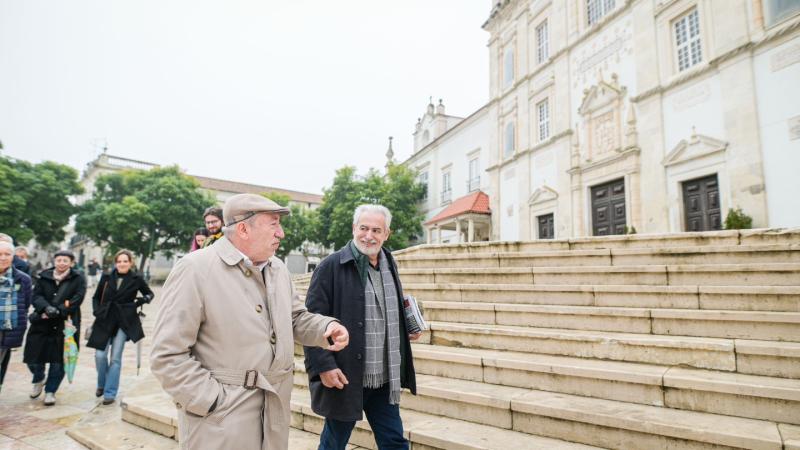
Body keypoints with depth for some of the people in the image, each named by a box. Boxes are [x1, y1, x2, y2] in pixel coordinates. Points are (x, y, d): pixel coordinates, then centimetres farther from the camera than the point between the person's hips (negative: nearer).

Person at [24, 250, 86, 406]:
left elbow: (76, 300, -12)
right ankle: (38, 380, 39)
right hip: (41, 324, 3)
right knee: (33, 358, 6)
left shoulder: (78, 279, -3)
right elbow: (36, 295, -2)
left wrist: (56, 312, -20)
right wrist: (46, 307, -21)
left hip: (64, 326, -2)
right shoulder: (44, 276, 6)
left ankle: (50, 391, 23)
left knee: (58, 361, 3)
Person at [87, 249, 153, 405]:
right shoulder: (107, 278, 3)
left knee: (115, 358, 1)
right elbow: (96, 297, 14)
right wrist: (97, 311, 0)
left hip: (124, 322, -2)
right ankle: (101, 384, 28)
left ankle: (110, 393, 12)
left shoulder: (136, 279, -2)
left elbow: (149, 294, 12)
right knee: (100, 355, -1)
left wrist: (140, 301, -5)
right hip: (105, 321, 2)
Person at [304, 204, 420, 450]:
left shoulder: (389, 265, 8)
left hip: (385, 379, 6)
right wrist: (323, 366, -19)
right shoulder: (331, 266, -12)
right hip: (344, 378, -5)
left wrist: (408, 329, 6)